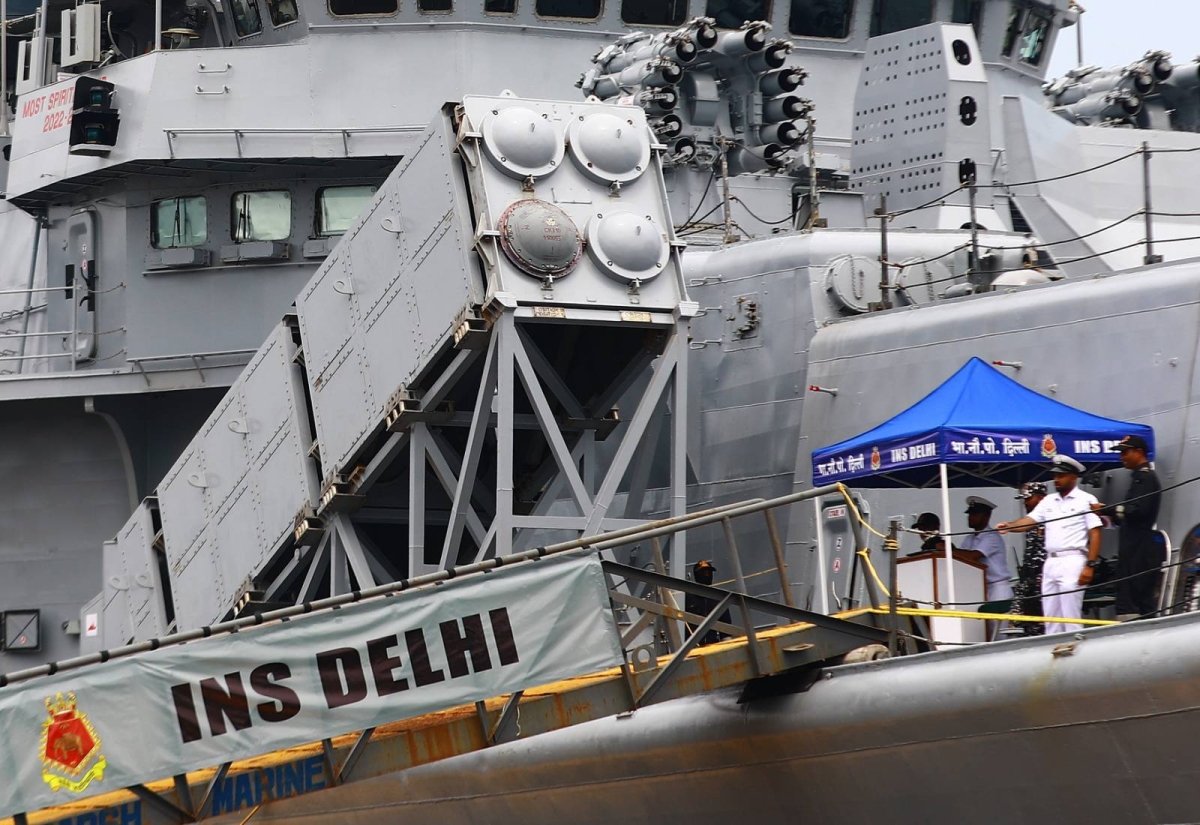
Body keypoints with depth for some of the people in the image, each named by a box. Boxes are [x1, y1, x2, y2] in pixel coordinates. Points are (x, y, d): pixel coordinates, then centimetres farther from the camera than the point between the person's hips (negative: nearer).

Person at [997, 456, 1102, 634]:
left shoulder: (1086, 500, -2)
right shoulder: (1049, 500, 16)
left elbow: (1095, 534, -7)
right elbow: (1030, 520, 5)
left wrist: (1090, 565, -14)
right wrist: (1010, 526, -15)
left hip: (1072, 562, -7)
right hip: (1050, 563, 7)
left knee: (1070, 616, -9)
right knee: (1051, 617, 9)